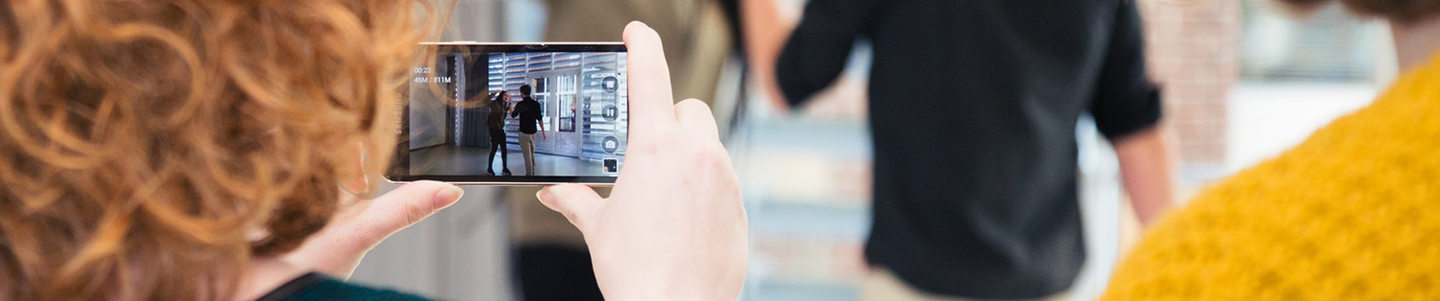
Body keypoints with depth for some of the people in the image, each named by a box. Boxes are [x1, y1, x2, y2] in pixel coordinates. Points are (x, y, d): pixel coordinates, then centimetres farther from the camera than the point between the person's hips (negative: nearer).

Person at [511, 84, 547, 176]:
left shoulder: (520, 104, -12)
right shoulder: (536, 103, 1)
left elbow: (513, 115, 4)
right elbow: (540, 119, 3)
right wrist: (543, 131, 10)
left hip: (524, 133, -5)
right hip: (533, 132, 5)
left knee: (527, 154, -2)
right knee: (532, 153, 17)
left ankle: (529, 174, -2)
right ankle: (533, 173, 22)